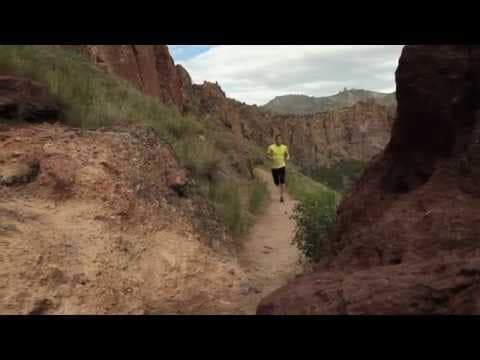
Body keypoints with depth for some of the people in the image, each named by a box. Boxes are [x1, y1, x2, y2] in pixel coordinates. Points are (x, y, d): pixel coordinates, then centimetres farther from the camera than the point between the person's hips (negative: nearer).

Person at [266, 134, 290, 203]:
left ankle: (281, 196, -1)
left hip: (282, 166, 0)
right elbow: (267, 156, -3)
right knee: (277, 183, 6)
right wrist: (271, 158, -23)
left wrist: (288, 158, -6)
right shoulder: (271, 147, -6)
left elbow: (287, 154, 16)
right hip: (274, 167, 0)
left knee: (282, 182, -13)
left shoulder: (285, 147, 1)